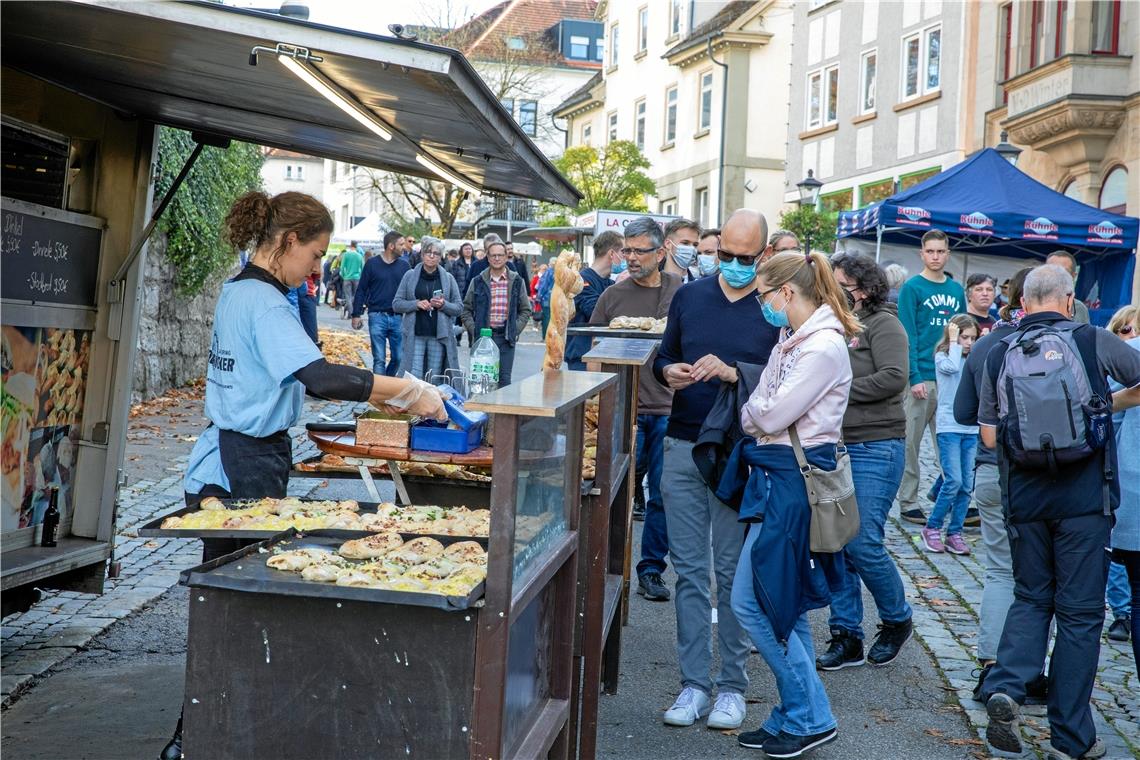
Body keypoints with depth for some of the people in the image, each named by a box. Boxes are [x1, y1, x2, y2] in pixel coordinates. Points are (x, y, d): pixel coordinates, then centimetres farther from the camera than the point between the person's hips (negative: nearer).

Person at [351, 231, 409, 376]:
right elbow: (361, 290, 3)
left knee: (398, 358, 5)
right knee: (379, 360, -2)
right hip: (377, 316, -3)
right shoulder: (372, 264, 1)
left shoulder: (404, 265, 8)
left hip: (397, 317, 3)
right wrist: (356, 314, -1)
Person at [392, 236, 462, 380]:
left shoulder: (448, 279, 9)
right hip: (415, 335, -1)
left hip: (439, 336, 1)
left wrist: (443, 305, -11)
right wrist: (416, 304, -11)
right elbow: (396, 304, 5)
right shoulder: (410, 276, 6)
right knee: (414, 378, -7)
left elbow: (459, 308, 8)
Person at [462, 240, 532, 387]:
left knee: (504, 379, 0)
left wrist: (515, 330, -2)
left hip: (506, 337, 0)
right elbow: (466, 309, 10)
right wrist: (474, 329, -3)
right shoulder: (478, 282, 6)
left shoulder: (516, 281, 6)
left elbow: (525, 310, 10)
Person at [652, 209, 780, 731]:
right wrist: (670, 373, -6)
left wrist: (733, 373, -22)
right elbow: (662, 358, 16)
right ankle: (694, 683, 13)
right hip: (684, 448, 3)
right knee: (689, 570, 6)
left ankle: (732, 685, 15)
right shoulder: (689, 296, 9)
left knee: (733, 573, 4)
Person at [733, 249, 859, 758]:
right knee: (783, 606, 14)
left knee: (750, 602, -6)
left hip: (795, 482, -10)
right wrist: (757, 413, -7)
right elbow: (763, 415, 12)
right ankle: (796, 717, 24)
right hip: (778, 477, 10)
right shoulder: (792, 340, 13)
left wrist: (751, 410, 1)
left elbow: (770, 415, -18)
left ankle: (811, 719, 5)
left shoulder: (824, 347, -17)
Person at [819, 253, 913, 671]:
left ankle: (897, 620, 17)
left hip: (874, 450, -7)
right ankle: (846, 637, 15)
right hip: (833, 447, 7)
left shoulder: (882, 324, -6)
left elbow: (894, 378, -18)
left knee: (863, 543, -8)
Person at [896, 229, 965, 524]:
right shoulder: (912, 288, -3)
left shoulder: (957, 290, 12)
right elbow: (908, 336, -9)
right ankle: (908, 503, 8)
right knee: (910, 444, 1)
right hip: (921, 378, -5)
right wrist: (915, 377, -16)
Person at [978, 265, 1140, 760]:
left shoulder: (999, 355, 2)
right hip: (1085, 496, -2)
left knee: (1031, 598, 19)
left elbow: (989, 437, 4)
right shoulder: (1093, 341, -4)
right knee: (1080, 610, 6)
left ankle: (1006, 688, -5)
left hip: (1024, 496, 2)